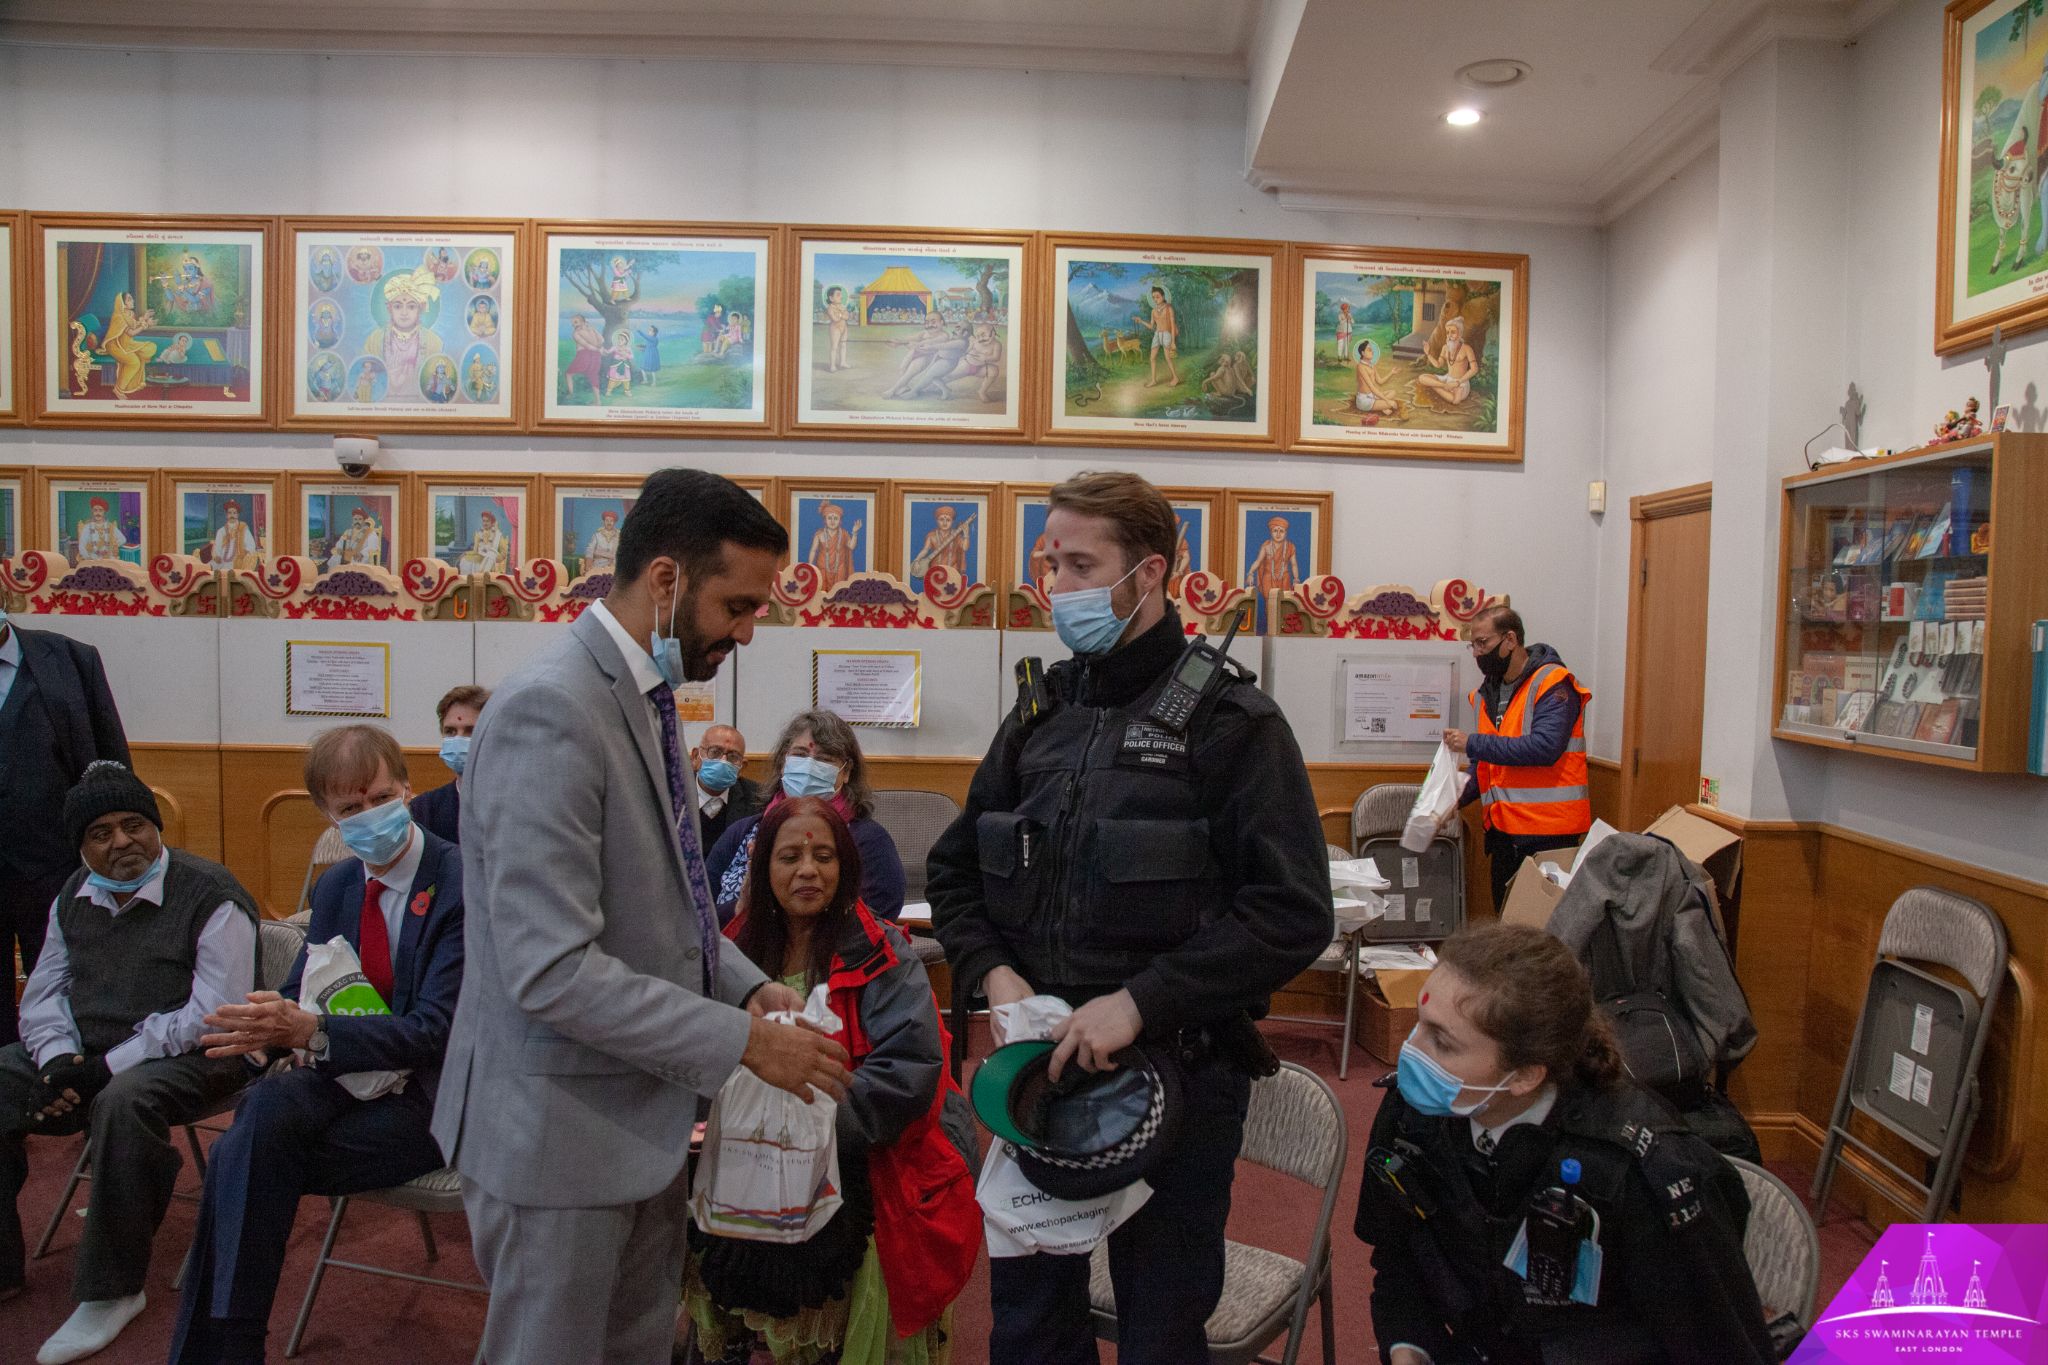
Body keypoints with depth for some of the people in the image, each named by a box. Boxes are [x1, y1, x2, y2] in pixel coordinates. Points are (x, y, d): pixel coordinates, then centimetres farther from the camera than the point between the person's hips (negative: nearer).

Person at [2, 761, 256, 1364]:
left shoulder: (211, 897, -14)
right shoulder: (73, 898, 11)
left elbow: (212, 1015, -19)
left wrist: (108, 1065, -22)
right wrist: (59, 1059, -9)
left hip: (186, 1059, -8)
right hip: (82, 1056, 8)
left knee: (122, 1103, -36)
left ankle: (112, 1290, -20)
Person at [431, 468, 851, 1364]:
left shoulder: (643, 693, 6)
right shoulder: (551, 709, -24)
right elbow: (551, 971, -27)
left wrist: (746, 986, 1)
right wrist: (743, 1041, -21)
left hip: (642, 1114, 9)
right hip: (561, 1130, -9)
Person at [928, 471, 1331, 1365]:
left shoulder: (1230, 722, -9)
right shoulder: (1040, 719, 7)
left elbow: (1293, 911, -16)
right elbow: (955, 868, 15)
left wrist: (1141, 1002, -21)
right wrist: (992, 972, -3)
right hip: (1038, 1066, 5)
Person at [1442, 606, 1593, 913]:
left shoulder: (1552, 684, -9)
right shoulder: (1486, 693, 14)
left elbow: (1545, 747, -24)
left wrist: (1473, 744, -19)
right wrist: (1458, 797, 2)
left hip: (1547, 833, -7)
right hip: (1503, 830, 8)